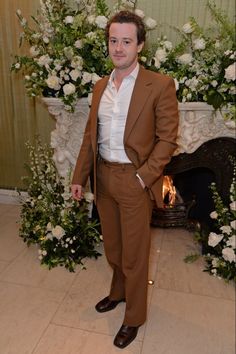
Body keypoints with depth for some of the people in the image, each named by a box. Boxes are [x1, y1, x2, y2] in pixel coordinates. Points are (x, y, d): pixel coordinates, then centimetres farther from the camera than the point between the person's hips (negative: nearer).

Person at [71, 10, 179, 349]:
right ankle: (118, 291, 48)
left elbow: (167, 138, -10)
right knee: (112, 247, 21)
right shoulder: (100, 86, 8)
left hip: (134, 181, -5)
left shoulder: (159, 85, -9)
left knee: (134, 254, 8)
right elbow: (90, 135, 11)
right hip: (103, 178, 6)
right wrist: (79, 176, 9)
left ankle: (134, 317, 31)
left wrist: (144, 176, -16)